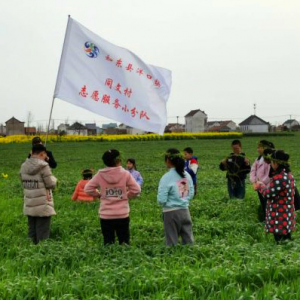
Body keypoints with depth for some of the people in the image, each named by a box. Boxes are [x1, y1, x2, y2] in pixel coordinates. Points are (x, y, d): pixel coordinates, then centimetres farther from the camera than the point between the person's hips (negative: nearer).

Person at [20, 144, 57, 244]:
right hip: (43, 206, -6)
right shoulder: (43, 166, -15)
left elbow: (24, 183, 10)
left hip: (29, 206, 6)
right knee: (43, 233, -1)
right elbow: (51, 184, -11)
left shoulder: (24, 166, 3)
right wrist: (53, 178, 9)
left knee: (31, 232, 13)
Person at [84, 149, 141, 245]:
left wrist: (99, 195, 9)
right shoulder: (125, 174, -7)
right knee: (124, 241, 9)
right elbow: (136, 189, -6)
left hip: (105, 215, 1)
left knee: (108, 243, 9)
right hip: (122, 215, -1)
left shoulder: (100, 175, -4)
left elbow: (87, 188, -1)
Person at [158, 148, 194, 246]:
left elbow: (161, 200, -16)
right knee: (188, 241, 10)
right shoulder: (186, 175, 4)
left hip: (171, 212, -5)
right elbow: (191, 194, 10)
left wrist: (164, 204, 5)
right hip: (185, 210, 5)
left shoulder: (166, 177, -15)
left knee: (172, 243, 2)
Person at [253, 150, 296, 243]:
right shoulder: (288, 174, 8)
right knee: (286, 241, 16)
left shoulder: (279, 178, -24)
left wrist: (260, 186, 0)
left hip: (279, 217, -10)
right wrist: (263, 186, 10)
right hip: (287, 216, 10)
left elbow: (269, 194, -18)